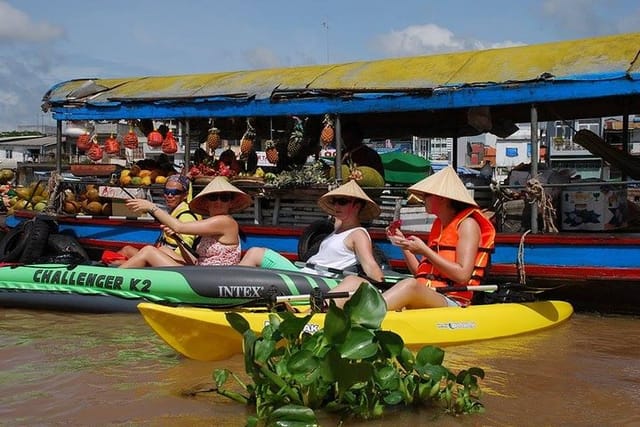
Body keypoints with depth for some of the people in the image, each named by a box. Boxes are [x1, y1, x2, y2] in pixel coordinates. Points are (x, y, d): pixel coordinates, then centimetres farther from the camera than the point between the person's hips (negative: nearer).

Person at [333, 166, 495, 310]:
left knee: (410, 285, -41)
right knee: (353, 281, -10)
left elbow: (463, 276, -11)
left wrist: (424, 250, -10)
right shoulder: (439, 224, 25)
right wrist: (403, 243, 13)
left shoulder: (467, 224, 2)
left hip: (451, 303, -8)